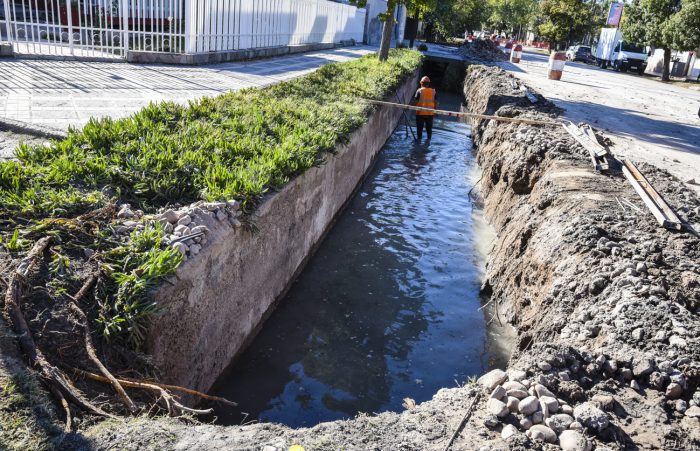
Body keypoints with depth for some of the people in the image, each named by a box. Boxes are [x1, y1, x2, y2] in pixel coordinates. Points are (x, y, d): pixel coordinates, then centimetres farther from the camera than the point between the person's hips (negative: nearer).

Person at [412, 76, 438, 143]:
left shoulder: (419, 91, -8)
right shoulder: (433, 91, 3)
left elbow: (415, 101, -11)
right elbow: (436, 102, 5)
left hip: (420, 113, -3)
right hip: (430, 113, 3)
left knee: (420, 127, 7)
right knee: (429, 127, 13)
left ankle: (419, 138, 13)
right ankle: (429, 139, 17)